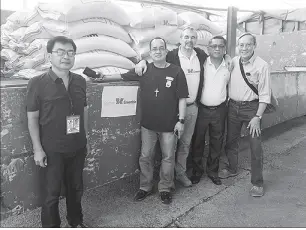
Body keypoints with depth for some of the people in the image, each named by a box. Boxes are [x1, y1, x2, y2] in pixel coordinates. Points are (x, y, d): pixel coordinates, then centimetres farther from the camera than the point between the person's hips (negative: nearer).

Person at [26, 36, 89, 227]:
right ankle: (51, 225, 31)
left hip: (77, 147, 4)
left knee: (76, 188, 18)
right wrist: (37, 149, -9)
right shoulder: (37, 83, -11)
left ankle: (76, 221, 40)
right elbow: (32, 118, -8)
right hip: (52, 150, -4)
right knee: (51, 192, 9)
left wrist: (85, 138, 12)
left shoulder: (80, 81, 1)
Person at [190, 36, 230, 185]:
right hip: (201, 109, -2)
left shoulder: (229, 66, 2)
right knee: (198, 141, 7)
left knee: (217, 143, 11)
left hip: (219, 110, 2)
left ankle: (212, 171, 28)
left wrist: (226, 101, 11)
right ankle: (197, 171, 24)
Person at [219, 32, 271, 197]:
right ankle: (231, 169, 40)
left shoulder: (261, 65, -11)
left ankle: (257, 182, 14)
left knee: (255, 145, -2)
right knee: (231, 140, 17)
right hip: (233, 106, 5)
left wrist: (257, 117, -16)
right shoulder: (232, 62, 2)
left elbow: (265, 94, -11)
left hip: (252, 107, -4)